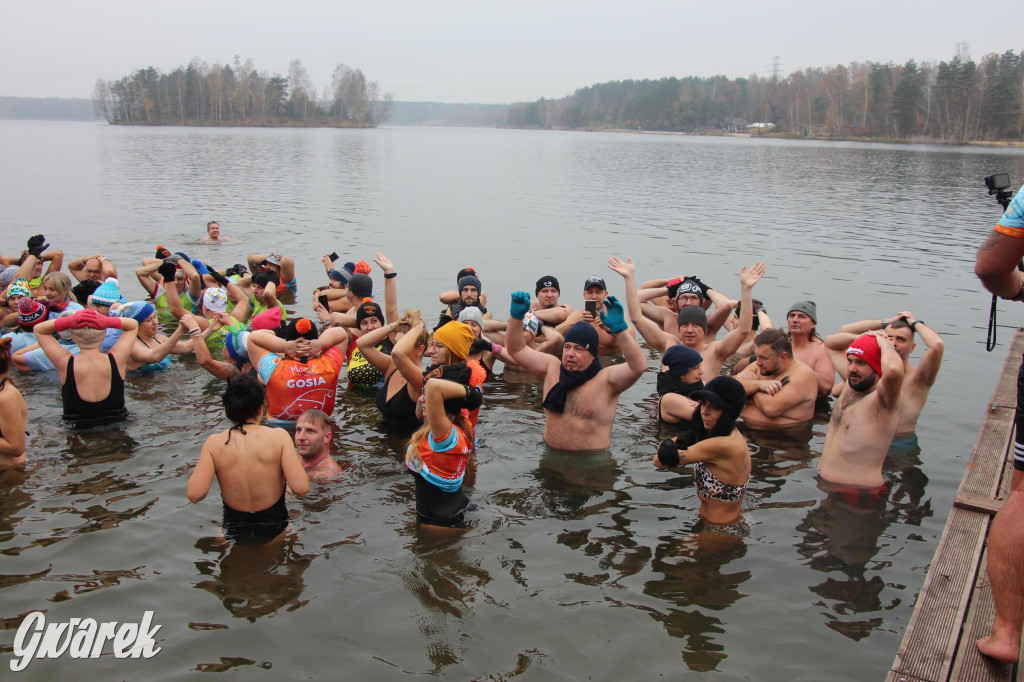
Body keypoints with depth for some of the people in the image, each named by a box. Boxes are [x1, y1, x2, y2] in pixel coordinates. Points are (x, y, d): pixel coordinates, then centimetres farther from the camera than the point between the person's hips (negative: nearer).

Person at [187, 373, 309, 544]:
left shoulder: (214, 443, -10)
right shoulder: (279, 436, -13)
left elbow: (194, 494, -17)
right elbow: (301, 488, -19)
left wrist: (199, 467, 4)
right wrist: (298, 463, 2)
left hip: (234, 533, 2)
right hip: (275, 528, -1)